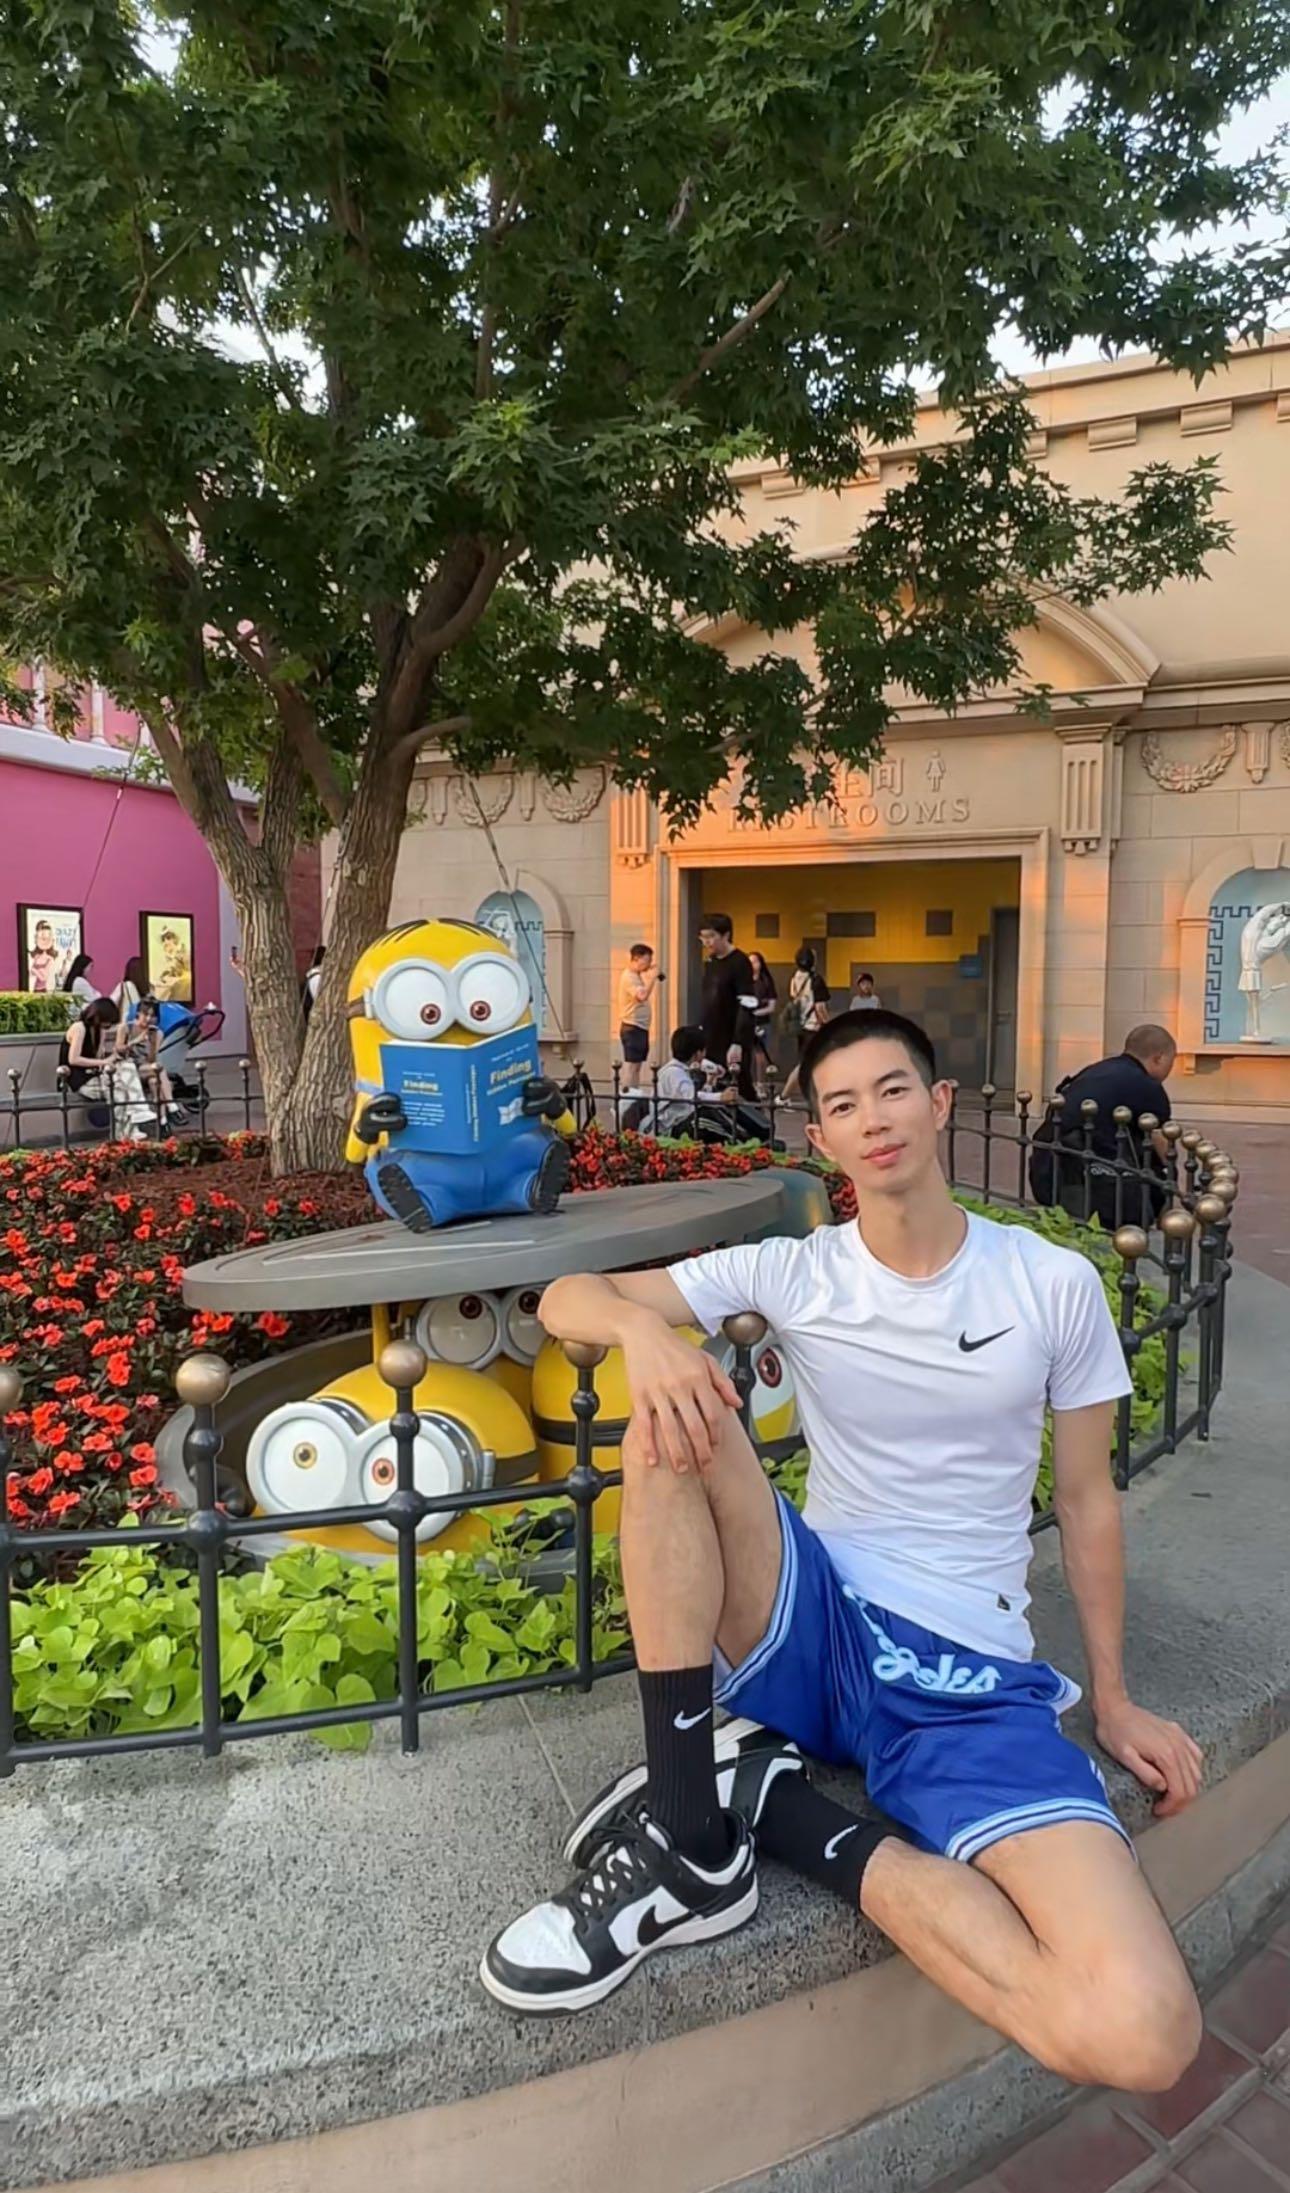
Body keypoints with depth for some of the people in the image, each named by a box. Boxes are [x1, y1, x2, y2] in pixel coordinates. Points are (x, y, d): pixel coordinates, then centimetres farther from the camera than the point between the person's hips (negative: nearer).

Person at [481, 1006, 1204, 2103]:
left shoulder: (1057, 1284, -1)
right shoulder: (790, 1273, -2)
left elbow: (1086, 1495, 8)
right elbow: (566, 1299, -6)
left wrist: (1114, 1698, 9)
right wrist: (643, 1328, -29)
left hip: (971, 1676, 0)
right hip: (813, 1629, 1)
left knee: (1144, 2036, -25)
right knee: (675, 1420, -26)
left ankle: (777, 1805, -7)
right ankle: (689, 1825, -19)